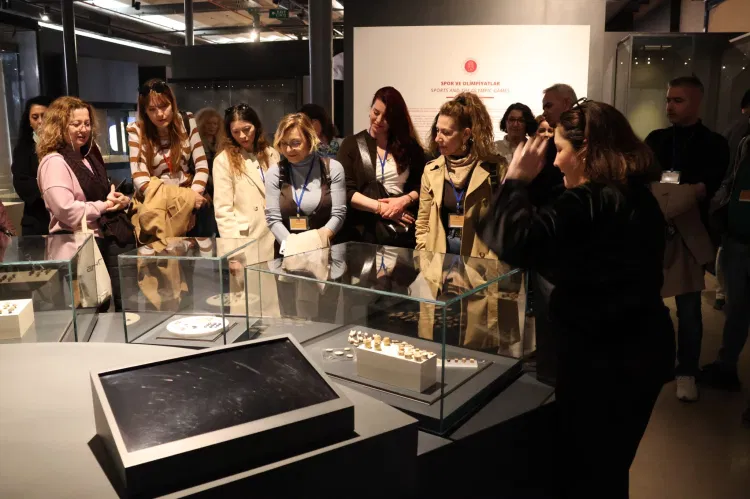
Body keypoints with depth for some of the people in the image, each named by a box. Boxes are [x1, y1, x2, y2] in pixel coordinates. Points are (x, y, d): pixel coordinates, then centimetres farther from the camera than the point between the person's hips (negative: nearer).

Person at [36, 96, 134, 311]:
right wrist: (105, 205, -14)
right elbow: (67, 211, -25)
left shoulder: (89, 155, 14)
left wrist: (117, 200, 4)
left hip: (104, 237, 8)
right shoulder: (54, 162, -13)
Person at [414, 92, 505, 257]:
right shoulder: (431, 170, 7)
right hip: (440, 253, 3)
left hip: (479, 256, -3)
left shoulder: (495, 167, -3)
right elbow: (422, 224, 10)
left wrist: (490, 261, -12)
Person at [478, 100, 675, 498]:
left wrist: (517, 179, -19)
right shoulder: (637, 197, 8)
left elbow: (512, 240, -33)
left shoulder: (589, 203, -23)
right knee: (609, 467, 25)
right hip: (640, 345, 9)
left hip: (601, 354, -9)